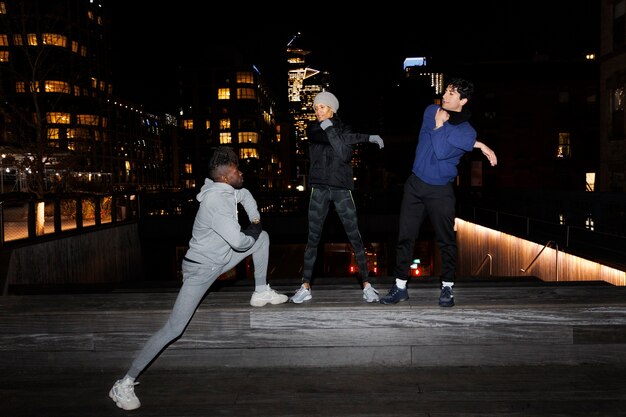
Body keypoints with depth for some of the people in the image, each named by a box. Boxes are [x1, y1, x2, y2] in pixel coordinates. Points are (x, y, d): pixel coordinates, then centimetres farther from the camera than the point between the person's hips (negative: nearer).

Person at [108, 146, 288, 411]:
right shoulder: (216, 201, -29)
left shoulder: (226, 189, -3)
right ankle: (124, 384, -2)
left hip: (220, 260, 9)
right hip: (200, 269, -9)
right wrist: (253, 231, -9)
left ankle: (261, 293, 22)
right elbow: (239, 242, -31)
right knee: (174, 329, -12)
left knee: (262, 237, 10)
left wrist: (255, 220, 7)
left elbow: (245, 195, 22)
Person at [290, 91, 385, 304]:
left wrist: (329, 128, -15)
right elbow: (334, 140, -12)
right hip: (319, 189, 1)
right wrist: (366, 138, -13)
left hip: (342, 189, -1)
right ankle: (305, 287, 8)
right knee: (313, 239, 1)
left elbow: (345, 154, -14)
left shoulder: (344, 128, 4)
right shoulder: (312, 129, 5)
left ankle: (367, 285, 7)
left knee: (355, 237, -1)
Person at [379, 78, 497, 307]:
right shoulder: (432, 111, 4)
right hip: (415, 184, 3)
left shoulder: (467, 131, -6)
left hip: (441, 191, -3)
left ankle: (447, 288, 18)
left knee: (446, 240, 3)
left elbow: (442, 152, -20)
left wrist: (439, 124, -13)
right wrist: (477, 145, -11)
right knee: (405, 236, 4)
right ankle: (400, 286, 13)